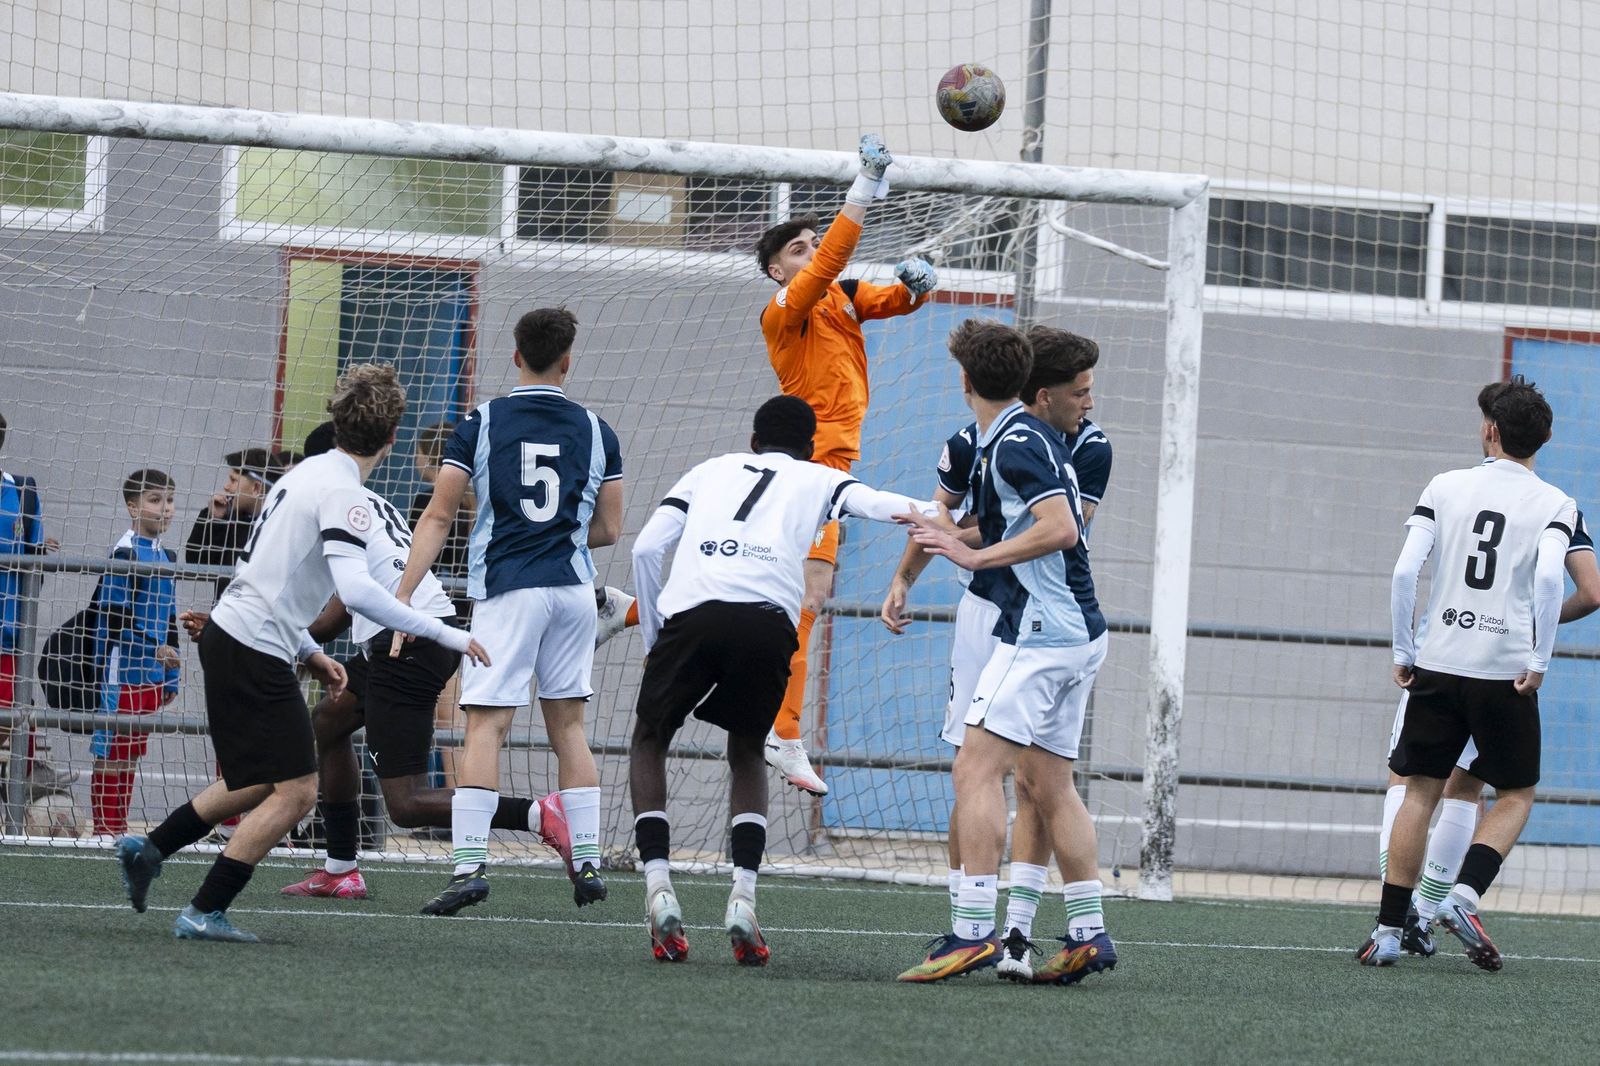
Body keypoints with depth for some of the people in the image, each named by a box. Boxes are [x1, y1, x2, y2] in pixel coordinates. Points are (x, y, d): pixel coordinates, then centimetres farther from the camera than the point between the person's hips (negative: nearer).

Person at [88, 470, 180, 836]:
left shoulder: (165, 557, 15)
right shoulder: (126, 552, -10)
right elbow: (114, 614, -16)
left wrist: (171, 677, 19)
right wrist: (153, 648, -20)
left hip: (152, 677, 8)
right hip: (123, 671, -8)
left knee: (132, 753, 11)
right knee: (112, 751, -4)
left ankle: (119, 827, 15)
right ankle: (106, 829, -2)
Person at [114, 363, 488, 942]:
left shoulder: (306, 473, 12)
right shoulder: (343, 493, -17)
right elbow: (354, 589, -30)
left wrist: (308, 651, 21)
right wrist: (442, 633, -25)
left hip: (230, 633, 9)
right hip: (256, 653, -9)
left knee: (264, 782, 23)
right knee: (296, 791, -5)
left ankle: (148, 850, 29)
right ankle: (204, 912, -4)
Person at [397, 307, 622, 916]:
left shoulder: (480, 425, -1)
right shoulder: (596, 432, 6)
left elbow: (438, 518, -4)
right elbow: (609, 530, 10)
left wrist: (403, 597, -4)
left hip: (506, 590, -3)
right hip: (573, 589, 3)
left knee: (485, 727, -7)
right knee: (568, 724, 14)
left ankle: (470, 865, -18)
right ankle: (587, 863, 12)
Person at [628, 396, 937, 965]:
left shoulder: (711, 470, 31)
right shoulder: (817, 479, 27)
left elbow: (646, 548, 19)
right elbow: (874, 503, 6)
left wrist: (653, 639, 26)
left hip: (691, 613, 0)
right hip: (769, 619, 0)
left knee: (648, 741, 21)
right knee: (747, 753, 23)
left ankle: (658, 888, 1)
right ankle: (743, 898, 4)